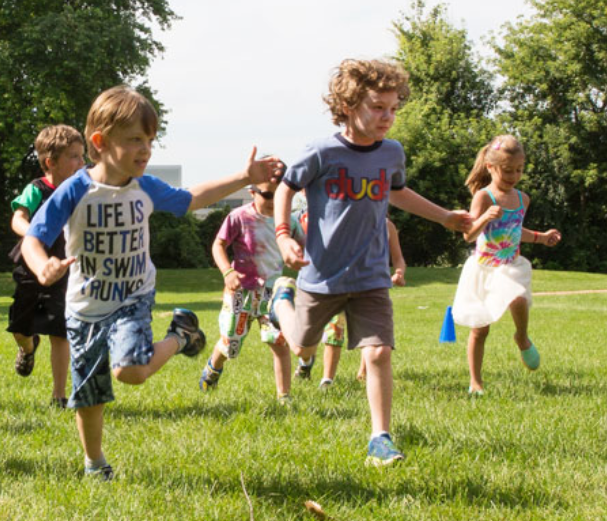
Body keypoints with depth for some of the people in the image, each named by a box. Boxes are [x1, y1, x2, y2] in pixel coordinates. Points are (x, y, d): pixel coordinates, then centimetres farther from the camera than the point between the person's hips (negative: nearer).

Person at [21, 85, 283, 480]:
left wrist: (246, 178, 10)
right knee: (89, 398, 11)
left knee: (130, 370, -28)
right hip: (86, 307, 0)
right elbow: (33, 239, -20)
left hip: (132, 301, 0)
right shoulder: (75, 192, -18)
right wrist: (44, 267, -44)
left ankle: (180, 337, 2)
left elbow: (191, 199, 14)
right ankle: (94, 463, 36)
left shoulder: (147, 189, -6)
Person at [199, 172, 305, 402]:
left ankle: (284, 396, -9)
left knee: (280, 340, -16)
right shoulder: (240, 217, -12)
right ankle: (213, 367, 45)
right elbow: (218, 245, -10)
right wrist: (227, 272, -26)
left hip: (273, 288, 2)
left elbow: (303, 247, 14)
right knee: (230, 344, 9)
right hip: (242, 289, -2)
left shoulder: (287, 220, 0)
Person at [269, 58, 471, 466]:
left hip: (371, 277, 2)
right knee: (303, 350, 17)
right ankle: (283, 297, 49)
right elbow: (286, 188, 0)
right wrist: (283, 234, -13)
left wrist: (446, 217, 24)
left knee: (379, 353, -12)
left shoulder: (392, 153, 0)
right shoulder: (323, 153, -15)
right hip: (321, 275, -2)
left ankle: (381, 439, -1)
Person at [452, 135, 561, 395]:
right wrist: (486, 217, -36)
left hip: (511, 266, 3)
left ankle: (523, 338, 1)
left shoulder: (522, 199, 7)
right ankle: (475, 382, 17)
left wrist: (540, 237, 22)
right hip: (483, 267, -3)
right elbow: (469, 235, -21)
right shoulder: (484, 197, -12)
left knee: (518, 300, -30)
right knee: (479, 330, 3)